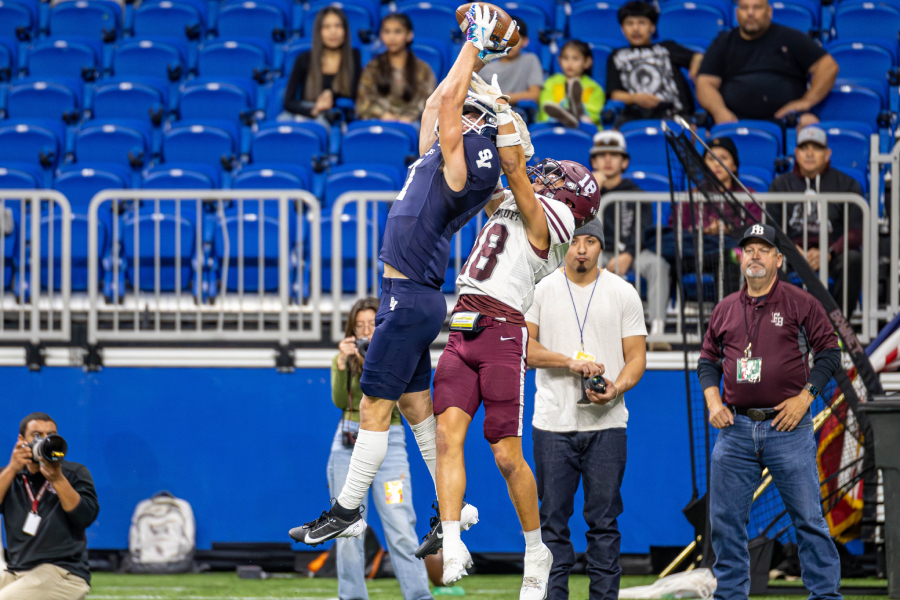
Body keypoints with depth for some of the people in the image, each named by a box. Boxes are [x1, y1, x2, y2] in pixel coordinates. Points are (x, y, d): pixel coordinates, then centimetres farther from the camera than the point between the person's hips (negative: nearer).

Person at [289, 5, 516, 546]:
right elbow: (436, 105, 25)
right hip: (410, 298, 10)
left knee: (375, 407, -6)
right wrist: (474, 52, 25)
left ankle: (348, 512, -2)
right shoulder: (437, 159, 14)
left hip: (412, 299, -10)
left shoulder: (461, 165, -12)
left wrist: (475, 47, -5)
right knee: (416, 405, 14)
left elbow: (446, 103, -14)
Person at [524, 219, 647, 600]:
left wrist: (616, 389, -16)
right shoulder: (541, 290, 6)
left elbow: (637, 357, 5)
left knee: (604, 521, -1)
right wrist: (571, 362, -15)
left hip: (606, 424, 0)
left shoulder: (623, 293, 6)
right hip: (552, 425, 0)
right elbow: (523, 346, 0)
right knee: (552, 519, 0)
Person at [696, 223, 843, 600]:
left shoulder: (801, 304, 2)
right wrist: (713, 402, 4)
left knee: (808, 518, -4)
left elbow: (829, 353, 2)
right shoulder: (725, 310, 13)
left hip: (788, 428, -3)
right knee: (726, 520, 4)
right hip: (735, 427, 4)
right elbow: (707, 362, 20)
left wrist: (804, 396, -8)